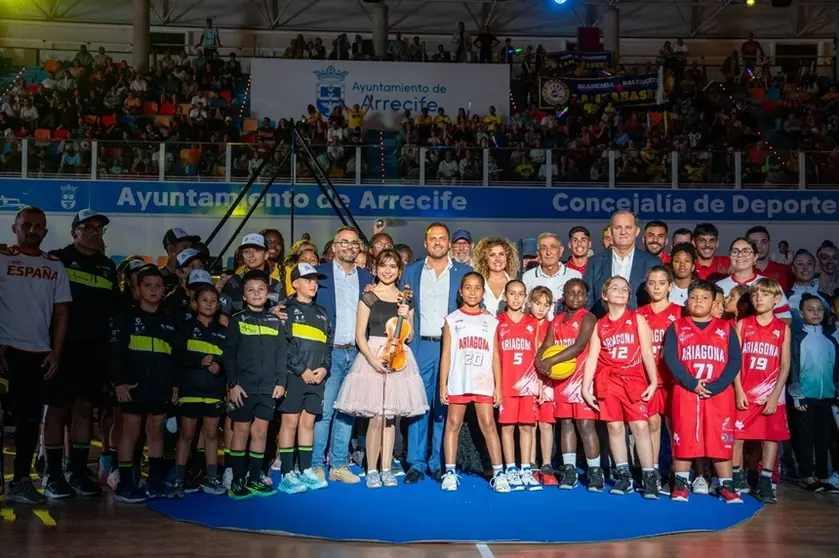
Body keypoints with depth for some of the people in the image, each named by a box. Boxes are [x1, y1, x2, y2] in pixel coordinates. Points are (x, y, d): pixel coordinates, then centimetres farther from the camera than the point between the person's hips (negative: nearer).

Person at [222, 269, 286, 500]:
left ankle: (255, 479, 17)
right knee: (241, 431, 2)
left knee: (261, 432, 7)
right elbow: (228, 354, -3)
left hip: (268, 387, 3)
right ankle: (237, 481, 9)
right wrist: (233, 383, -9)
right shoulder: (237, 320, 1)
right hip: (243, 386, -3)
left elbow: (282, 353, 9)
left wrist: (281, 381, 1)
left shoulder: (275, 321, 10)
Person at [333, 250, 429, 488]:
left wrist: (406, 317, -6)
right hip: (372, 356, -3)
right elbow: (360, 335, -3)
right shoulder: (368, 297, 2)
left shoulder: (405, 299, 12)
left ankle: (386, 469, 13)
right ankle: (371, 470, 5)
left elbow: (409, 336, 13)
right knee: (376, 417, -7)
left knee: (391, 416, 6)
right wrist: (372, 359, -16)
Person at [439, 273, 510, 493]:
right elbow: (446, 354, 4)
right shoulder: (452, 320, 6)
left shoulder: (491, 321, 9)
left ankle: (498, 473, 1)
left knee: (488, 424, -3)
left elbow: (495, 356, 8)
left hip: (483, 382, 0)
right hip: (458, 381, 0)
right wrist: (443, 384, -2)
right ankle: (450, 472, 11)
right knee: (453, 424, 4)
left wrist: (498, 386, 3)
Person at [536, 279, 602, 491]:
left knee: (585, 423, -8)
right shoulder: (556, 321, 15)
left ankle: (594, 471, -3)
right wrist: (539, 360, -15)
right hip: (560, 378, 6)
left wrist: (551, 361, -21)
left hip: (582, 377, -6)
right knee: (566, 422, 8)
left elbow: (579, 346, -18)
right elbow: (546, 345, 7)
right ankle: (569, 470, 13)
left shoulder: (587, 318, -5)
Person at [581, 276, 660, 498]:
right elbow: (592, 357, 5)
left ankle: (649, 477, -2)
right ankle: (624, 476, 12)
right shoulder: (599, 325, 8)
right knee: (615, 427, 3)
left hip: (634, 380, -1)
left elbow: (647, 352, 0)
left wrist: (653, 381, -9)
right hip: (608, 381, 2)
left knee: (640, 426, -8)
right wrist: (585, 387, -2)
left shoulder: (637, 320, 5)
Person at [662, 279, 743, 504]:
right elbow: (670, 358, -4)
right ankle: (681, 484, 13)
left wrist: (714, 387, -14)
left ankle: (726, 486, 12)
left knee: (722, 439, 3)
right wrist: (692, 383, -16)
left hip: (720, 394, 1)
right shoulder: (676, 327, 7)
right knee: (683, 438, 3)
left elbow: (735, 361, -1)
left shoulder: (726, 329, 9)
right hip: (685, 392, 0)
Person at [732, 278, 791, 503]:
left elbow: (785, 366, 1)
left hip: (771, 394, 0)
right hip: (744, 393, 0)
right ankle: (737, 477, 15)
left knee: (772, 436, 1)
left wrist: (775, 396, -7)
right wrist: (738, 391, -8)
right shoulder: (742, 325, 4)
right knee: (737, 435, 2)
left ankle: (765, 483, 8)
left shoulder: (783, 329, 4)